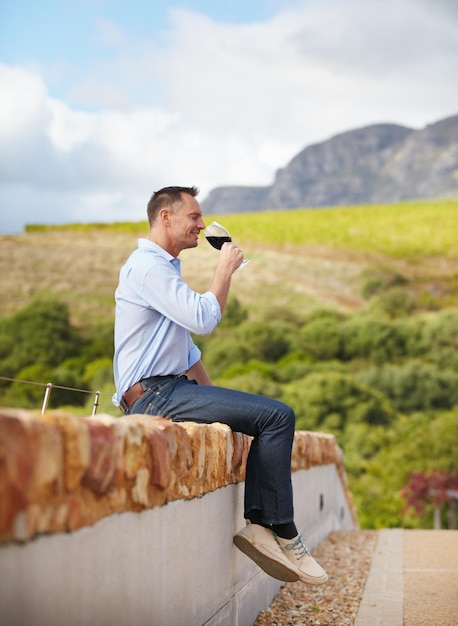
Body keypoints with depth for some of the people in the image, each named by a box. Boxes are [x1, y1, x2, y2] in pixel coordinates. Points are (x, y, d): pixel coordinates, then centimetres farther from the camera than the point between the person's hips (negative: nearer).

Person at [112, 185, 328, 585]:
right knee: (277, 415, -18)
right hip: (154, 393, -11)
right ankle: (280, 532, -11)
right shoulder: (147, 266, -10)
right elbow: (204, 319, -20)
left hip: (165, 391, 11)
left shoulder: (164, 267, 25)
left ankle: (259, 524, -4)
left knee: (273, 417, 8)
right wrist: (226, 269, -4)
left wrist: (215, 398, 18)